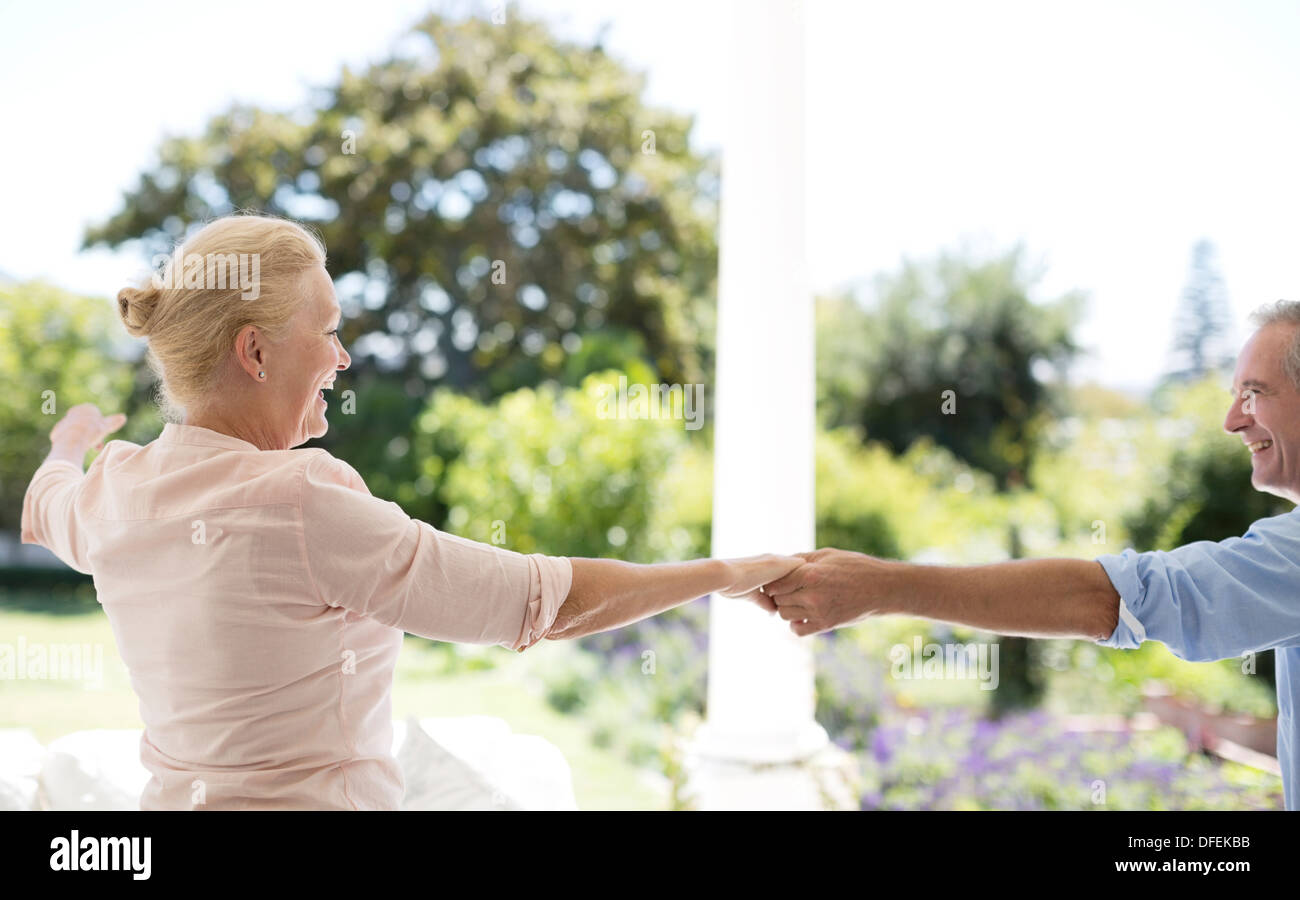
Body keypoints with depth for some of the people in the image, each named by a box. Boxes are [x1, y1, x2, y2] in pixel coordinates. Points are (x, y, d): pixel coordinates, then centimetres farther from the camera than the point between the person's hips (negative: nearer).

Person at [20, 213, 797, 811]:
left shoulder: (114, 490, -1)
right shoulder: (298, 501, -25)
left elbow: (44, 514, 26)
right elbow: (544, 603, -23)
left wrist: (69, 447, 48)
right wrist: (727, 574, -11)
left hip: (178, 793, 8)